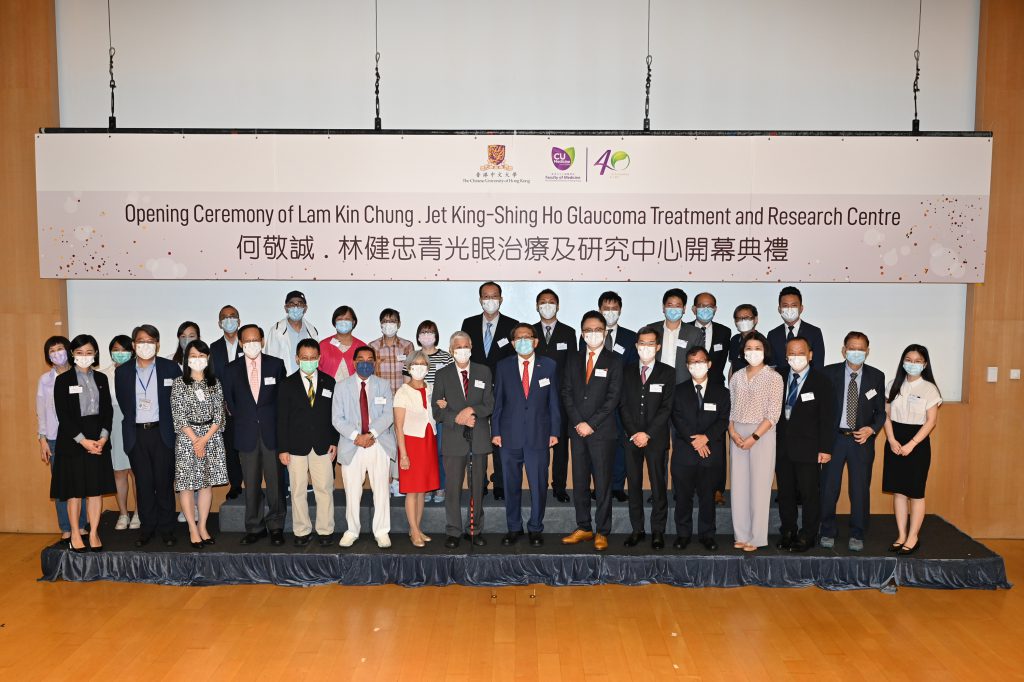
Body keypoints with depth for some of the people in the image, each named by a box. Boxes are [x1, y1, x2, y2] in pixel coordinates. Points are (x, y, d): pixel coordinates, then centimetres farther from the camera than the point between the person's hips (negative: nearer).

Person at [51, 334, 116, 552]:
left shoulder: (101, 379, 9)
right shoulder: (63, 380, -2)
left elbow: (108, 410, 7)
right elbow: (63, 415, -8)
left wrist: (103, 437, -7)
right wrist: (83, 440, -14)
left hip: (99, 440, 3)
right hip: (72, 440, -3)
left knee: (97, 488, 4)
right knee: (75, 489, 2)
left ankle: (94, 533, 11)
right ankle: (75, 534, 12)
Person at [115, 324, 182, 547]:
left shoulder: (171, 368, 0)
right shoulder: (122, 372, 6)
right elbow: (122, 403, 12)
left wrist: (171, 427, 0)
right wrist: (134, 421, 6)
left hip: (162, 433, -2)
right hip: (136, 435, 2)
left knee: (164, 483, 2)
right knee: (143, 484, 7)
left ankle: (166, 529, 12)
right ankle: (146, 529, 16)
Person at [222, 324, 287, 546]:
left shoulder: (276, 364, 1)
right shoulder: (232, 369, 5)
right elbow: (229, 400, 12)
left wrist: (274, 420, 3)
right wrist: (243, 420, 9)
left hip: (272, 432, -1)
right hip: (246, 434, 1)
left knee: (276, 483, 1)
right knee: (251, 485, 7)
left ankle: (276, 526, 12)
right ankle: (254, 528, 17)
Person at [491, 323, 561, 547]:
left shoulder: (549, 366, 3)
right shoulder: (503, 367, 4)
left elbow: (554, 401, 5)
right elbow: (497, 401, 5)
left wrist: (554, 432, 1)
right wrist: (495, 432, 1)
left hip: (538, 436, 0)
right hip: (510, 435, 1)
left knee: (539, 485, 5)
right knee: (511, 485, 10)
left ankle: (535, 529, 21)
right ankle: (514, 528, 24)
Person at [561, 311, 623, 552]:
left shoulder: (614, 361, 1)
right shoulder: (573, 361, 13)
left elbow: (613, 397, -6)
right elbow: (566, 394, 7)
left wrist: (591, 424, -11)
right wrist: (578, 423, -6)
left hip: (602, 431, -4)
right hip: (578, 431, 4)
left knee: (603, 484, 0)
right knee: (579, 482, 8)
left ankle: (602, 532, 8)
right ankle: (584, 528, 18)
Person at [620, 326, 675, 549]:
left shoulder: (667, 373, 3)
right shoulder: (627, 372, 10)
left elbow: (666, 407, -4)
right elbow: (623, 405, 5)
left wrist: (648, 433, -11)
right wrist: (633, 433, -7)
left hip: (656, 438, -2)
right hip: (631, 437, 2)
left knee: (659, 485, 0)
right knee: (634, 485, 5)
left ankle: (658, 531, 8)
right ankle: (637, 529, 14)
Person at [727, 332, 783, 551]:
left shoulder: (773, 377, -3)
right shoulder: (736, 377, 10)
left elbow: (774, 413, -8)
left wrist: (754, 437, -14)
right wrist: (732, 430, -4)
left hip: (762, 434, -4)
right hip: (738, 434, 4)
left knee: (759, 485, -1)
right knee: (739, 485, 5)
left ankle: (756, 537, 7)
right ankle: (741, 534, 13)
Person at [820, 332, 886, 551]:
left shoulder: (876, 376, 2)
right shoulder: (829, 373, -2)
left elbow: (880, 411, 7)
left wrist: (871, 429, -12)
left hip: (862, 440, 1)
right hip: (833, 437, -1)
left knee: (860, 489, 6)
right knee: (828, 488, 5)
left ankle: (857, 535, 21)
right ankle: (828, 532, 21)